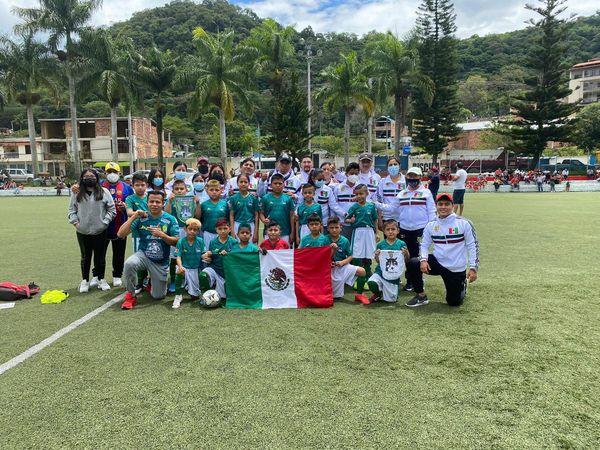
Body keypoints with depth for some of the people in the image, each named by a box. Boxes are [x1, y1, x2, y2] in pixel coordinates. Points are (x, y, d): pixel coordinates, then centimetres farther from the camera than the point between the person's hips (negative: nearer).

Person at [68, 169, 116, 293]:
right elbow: (72, 209, 9)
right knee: (85, 257, 12)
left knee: (100, 257, 9)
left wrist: (105, 222, -6)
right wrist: (75, 222, -4)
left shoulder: (104, 192, 0)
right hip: (82, 232, 1)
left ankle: (101, 279, 24)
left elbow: (112, 209, 1)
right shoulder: (77, 193, 4)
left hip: (100, 231, -1)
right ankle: (85, 281, 26)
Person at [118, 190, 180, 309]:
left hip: (161, 262, 0)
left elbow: (176, 241, -7)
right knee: (129, 263, -36)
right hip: (143, 255, 0)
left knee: (158, 296, 4)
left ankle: (152, 281, 40)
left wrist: (162, 235, -24)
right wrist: (134, 217, -17)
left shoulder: (170, 219, -6)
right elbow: (121, 234, -9)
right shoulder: (141, 218, -5)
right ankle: (131, 296, -13)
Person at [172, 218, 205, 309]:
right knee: (179, 273, -40)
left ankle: (188, 286, 42)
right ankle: (178, 296, -18)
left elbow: (202, 254, 0)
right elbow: (178, 256, -12)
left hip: (196, 269, 2)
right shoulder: (181, 242, -8)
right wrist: (180, 266, -30)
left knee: (195, 296, 3)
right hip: (184, 267, -2)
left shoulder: (200, 241, -3)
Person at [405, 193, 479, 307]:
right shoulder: (431, 225, 1)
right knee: (413, 264, -23)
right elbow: (424, 245, 3)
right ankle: (421, 296, -2)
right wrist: (423, 259, -17)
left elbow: (473, 246, -6)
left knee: (454, 302, 3)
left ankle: (461, 285, 39)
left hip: (456, 269, -2)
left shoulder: (463, 223, -9)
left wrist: (473, 268, -13)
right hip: (437, 262, 3)